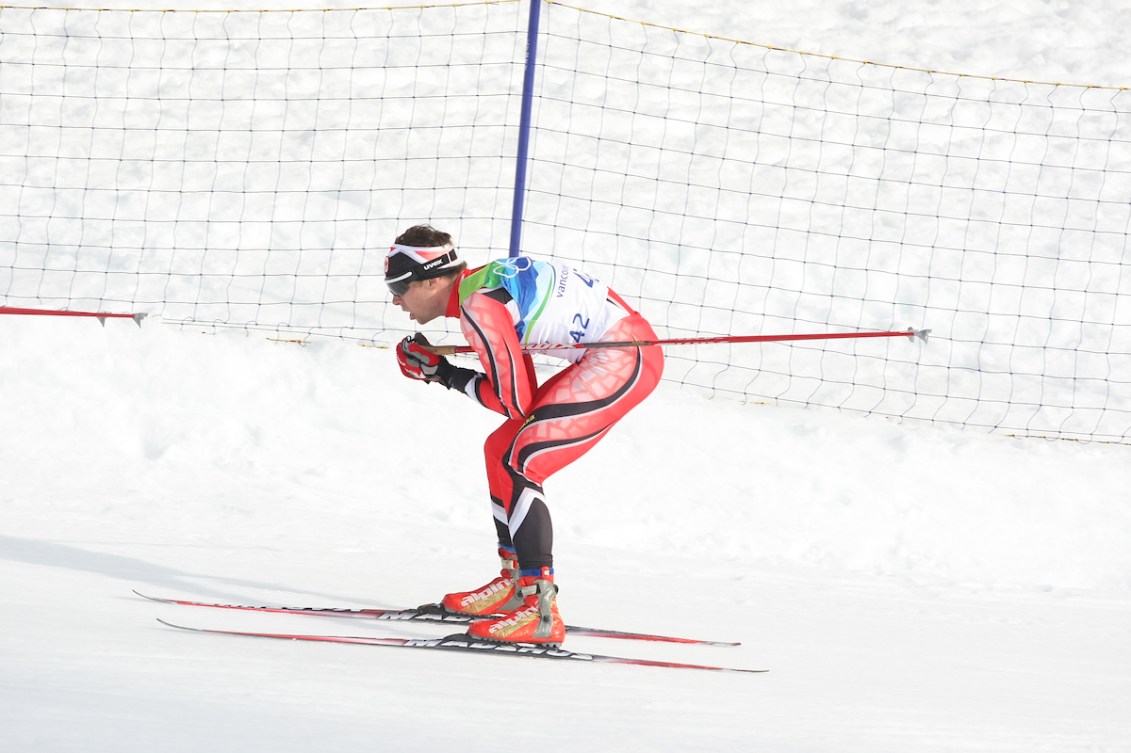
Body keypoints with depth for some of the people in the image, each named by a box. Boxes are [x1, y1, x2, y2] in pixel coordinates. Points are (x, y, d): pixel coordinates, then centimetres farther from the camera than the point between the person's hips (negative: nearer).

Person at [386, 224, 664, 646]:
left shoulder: (478, 307, -17)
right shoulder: (484, 281, 12)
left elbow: (516, 402, -14)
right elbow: (525, 388, 14)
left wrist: (445, 375, -3)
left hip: (626, 359, -10)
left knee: (516, 465, -15)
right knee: (500, 450, 16)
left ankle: (540, 611, -22)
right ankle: (515, 582, 28)